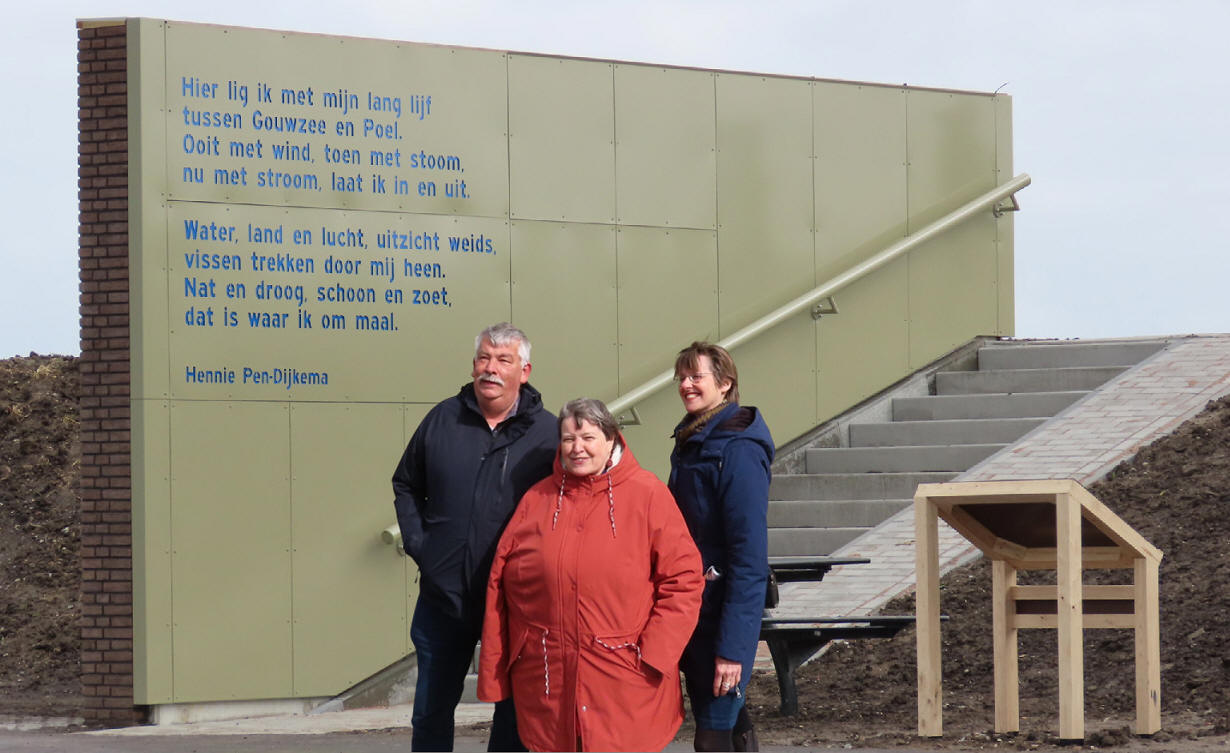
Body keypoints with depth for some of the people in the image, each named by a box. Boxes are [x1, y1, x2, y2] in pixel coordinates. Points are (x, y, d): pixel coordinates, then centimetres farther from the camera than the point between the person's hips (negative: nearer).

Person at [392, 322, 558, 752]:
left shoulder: (547, 433, -4)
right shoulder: (443, 419, 3)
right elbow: (405, 484, 15)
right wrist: (416, 542, 3)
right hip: (444, 597, 2)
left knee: (514, 712, 6)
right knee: (432, 709, 12)